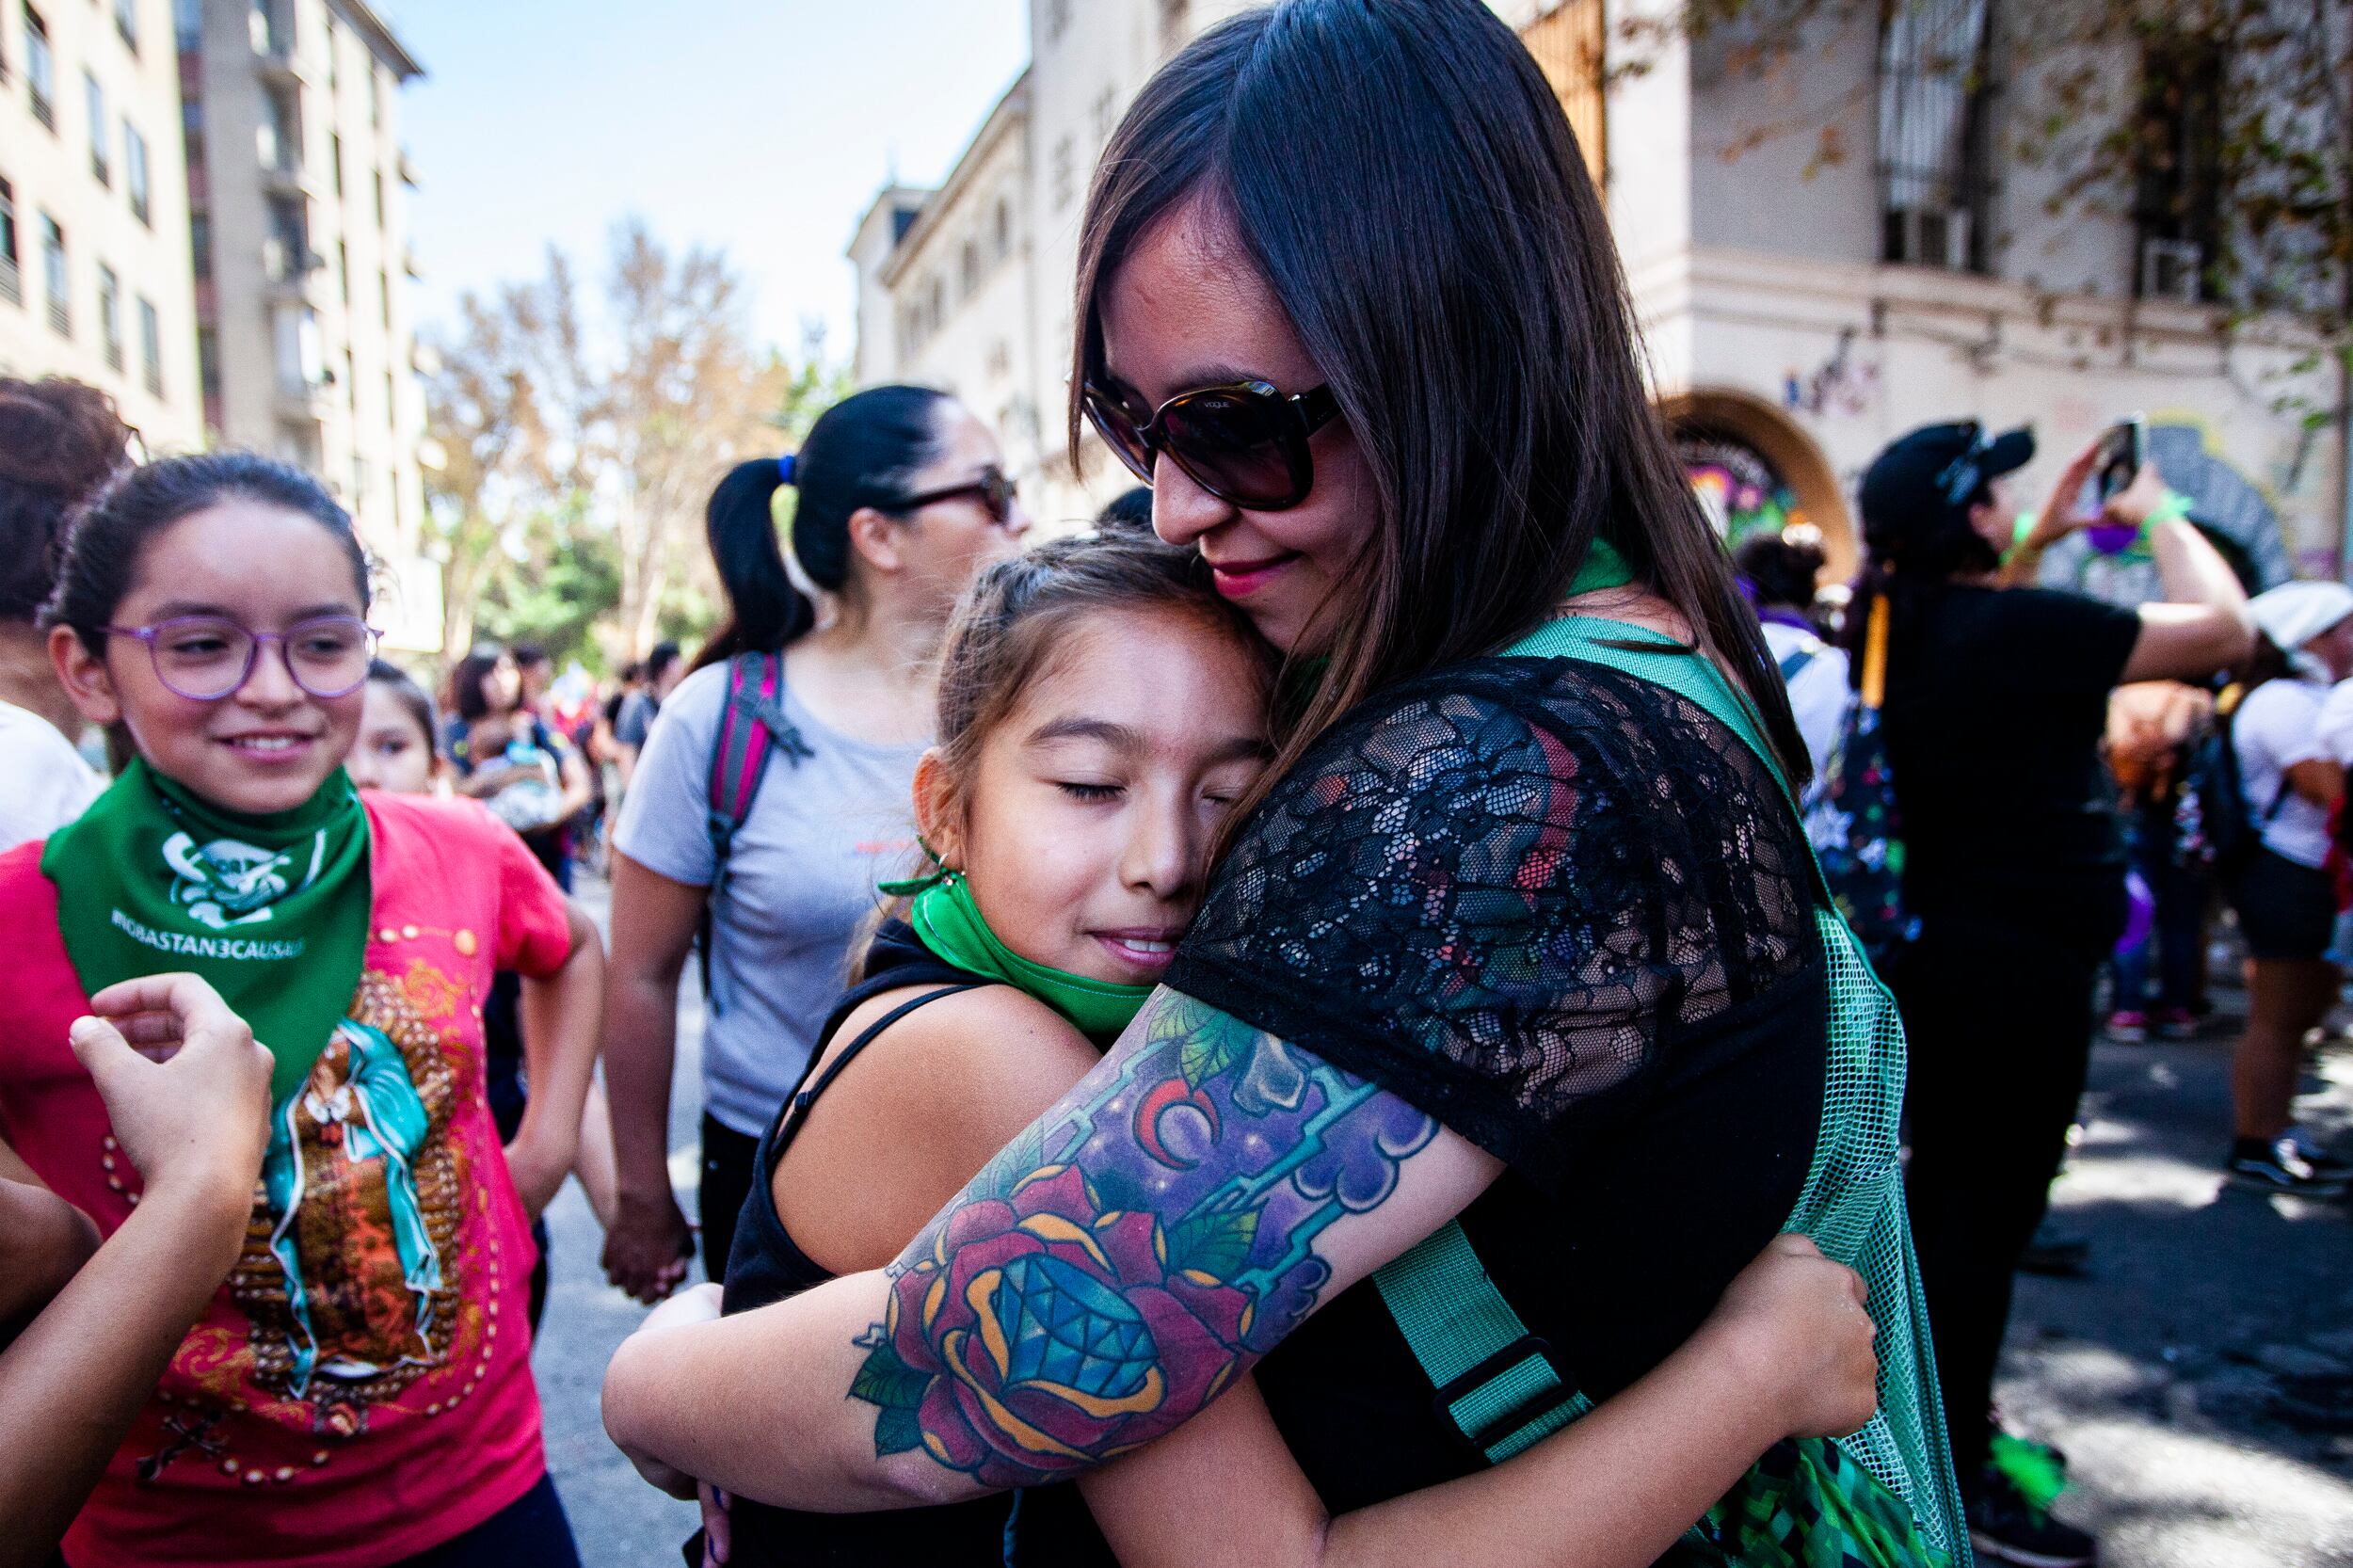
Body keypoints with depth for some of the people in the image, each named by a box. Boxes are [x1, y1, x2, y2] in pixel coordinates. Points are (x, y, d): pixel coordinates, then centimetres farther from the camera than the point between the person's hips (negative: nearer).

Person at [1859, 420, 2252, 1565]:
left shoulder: (1905, 624, 5)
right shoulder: (2025, 626, -20)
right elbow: (2224, 629, -15)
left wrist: (2043, 537, 21)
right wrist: (2160, 513, -1)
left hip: (1940, 949, 9)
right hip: (2019, 964, -9)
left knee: (1943, 1192, 20)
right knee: (1989, 1218, 2)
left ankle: (1941, 1417, 37)